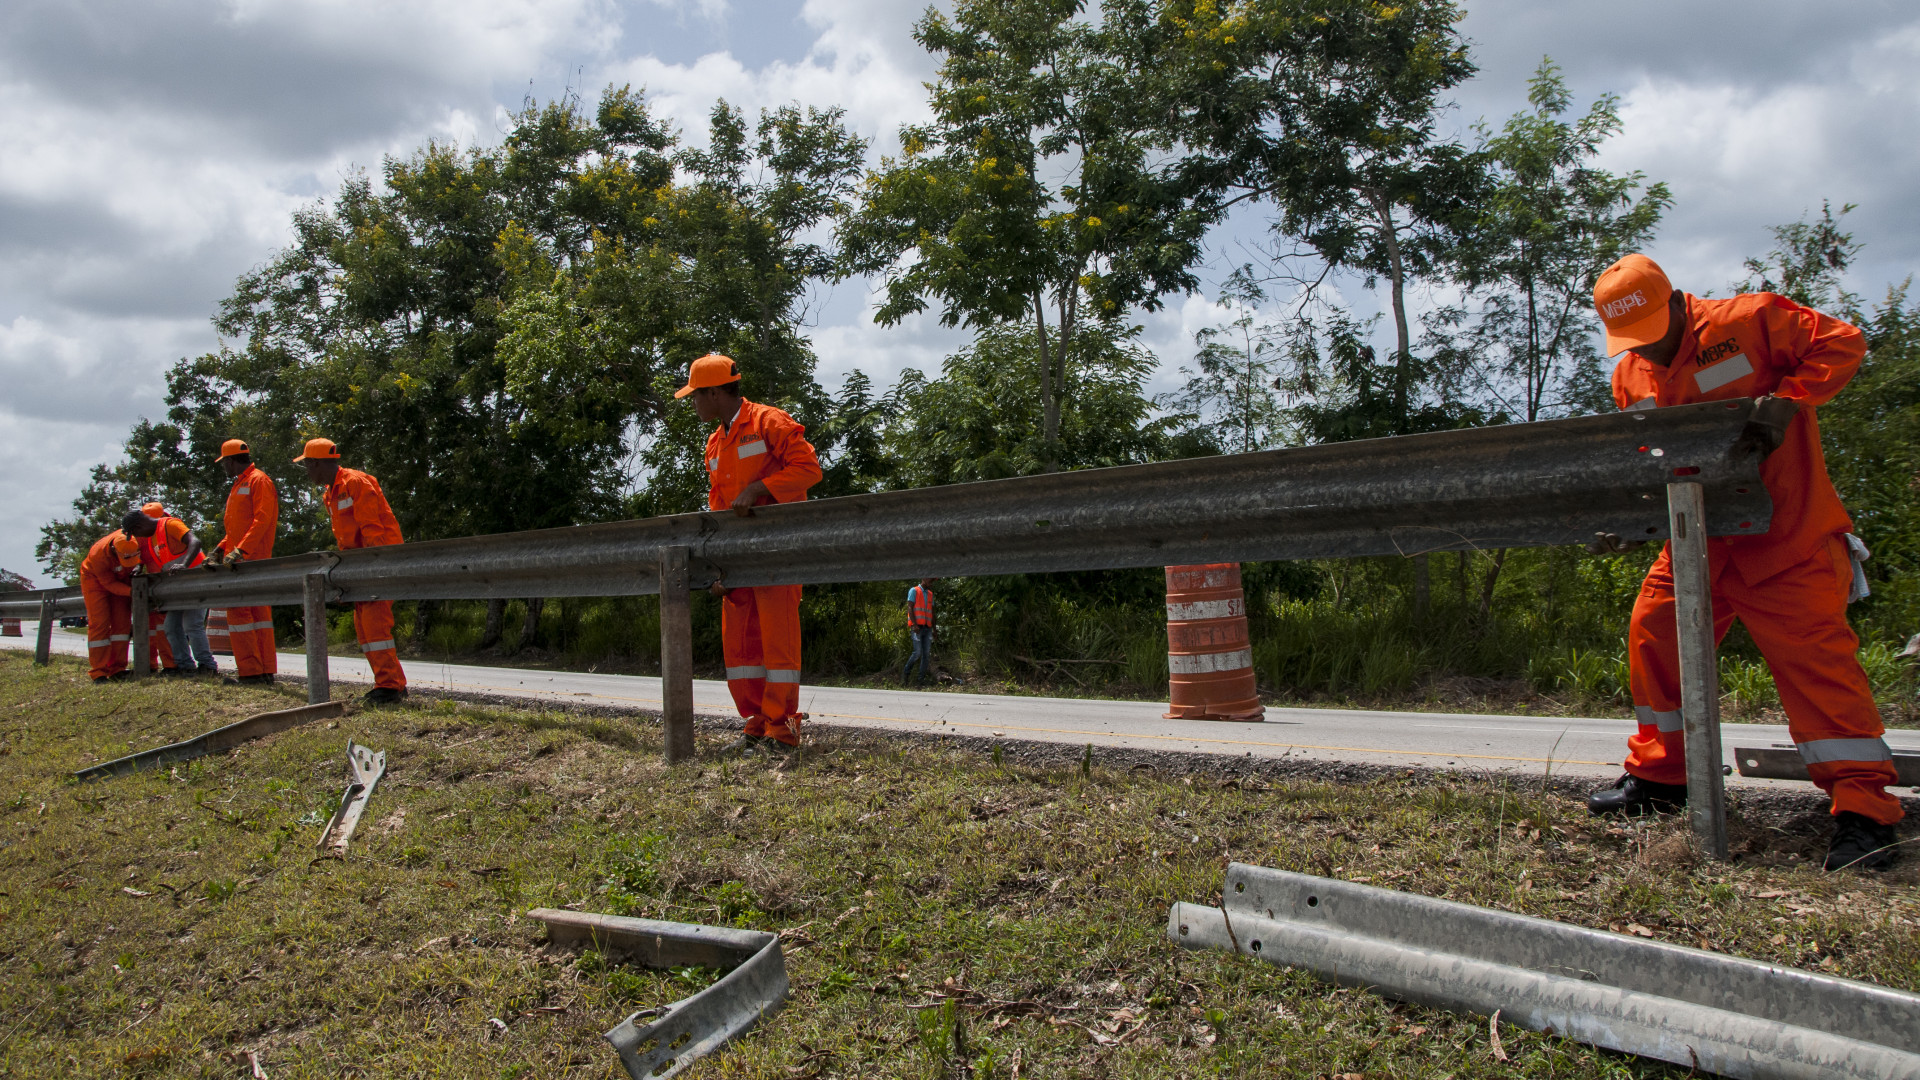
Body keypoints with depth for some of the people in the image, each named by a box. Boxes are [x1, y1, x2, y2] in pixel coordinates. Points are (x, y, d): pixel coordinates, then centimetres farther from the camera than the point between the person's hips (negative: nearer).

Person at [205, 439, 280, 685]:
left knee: (239, 611, -11)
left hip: (251, 559, -10)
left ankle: (250, 671, -12)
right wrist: (219, 549, 15)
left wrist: (240, 551, -24)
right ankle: (266, 669, 8)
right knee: (258, 612, 7)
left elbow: (262, 519, -17)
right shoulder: (239, 485, 24)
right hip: (240, 559, 10)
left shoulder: (259, 481, -7)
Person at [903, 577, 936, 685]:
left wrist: (934, 629, 15)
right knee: (918, 652, -12)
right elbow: (910, 608, -8)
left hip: (927, 628, 6)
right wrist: (914, 625, -18)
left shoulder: (930, 594, 19)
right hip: (917, 628, -6)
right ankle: (906, 672, 8)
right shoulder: (914, 591, 1)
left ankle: (922, 678, 1)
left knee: (927, 654, -1)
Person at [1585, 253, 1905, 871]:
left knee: (1813, 652, -12)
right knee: (1653, 633, 3)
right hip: (1697, 539, 6)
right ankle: (1659, 775, 18)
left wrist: (1785, 401, -19)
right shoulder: (1631, 380, 8)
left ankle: (1864, 810, -10)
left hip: (1788, 539, -6)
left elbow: (1843, 345, -5)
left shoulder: (1748, 321, -8)